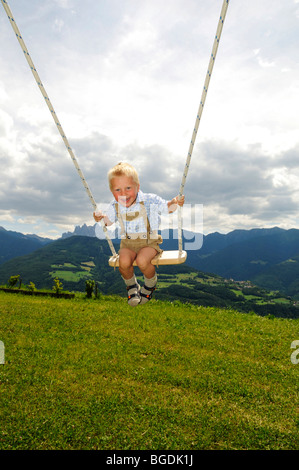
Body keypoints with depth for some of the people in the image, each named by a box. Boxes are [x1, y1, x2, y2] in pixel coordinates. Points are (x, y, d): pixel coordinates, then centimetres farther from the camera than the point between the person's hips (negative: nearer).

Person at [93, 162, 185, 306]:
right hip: (128, 242, 3)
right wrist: (101, 217, -8)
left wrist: (174, 202, -23)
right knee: (123, 262, -26)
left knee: (142, 261, -30)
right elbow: (108, 221, 13)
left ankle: (150, 285, 6)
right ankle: (132, 286, 9)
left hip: (149, 241, -3)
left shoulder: (150, 201, -15)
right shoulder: (115, 207, -5)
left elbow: (167, 208, -2)